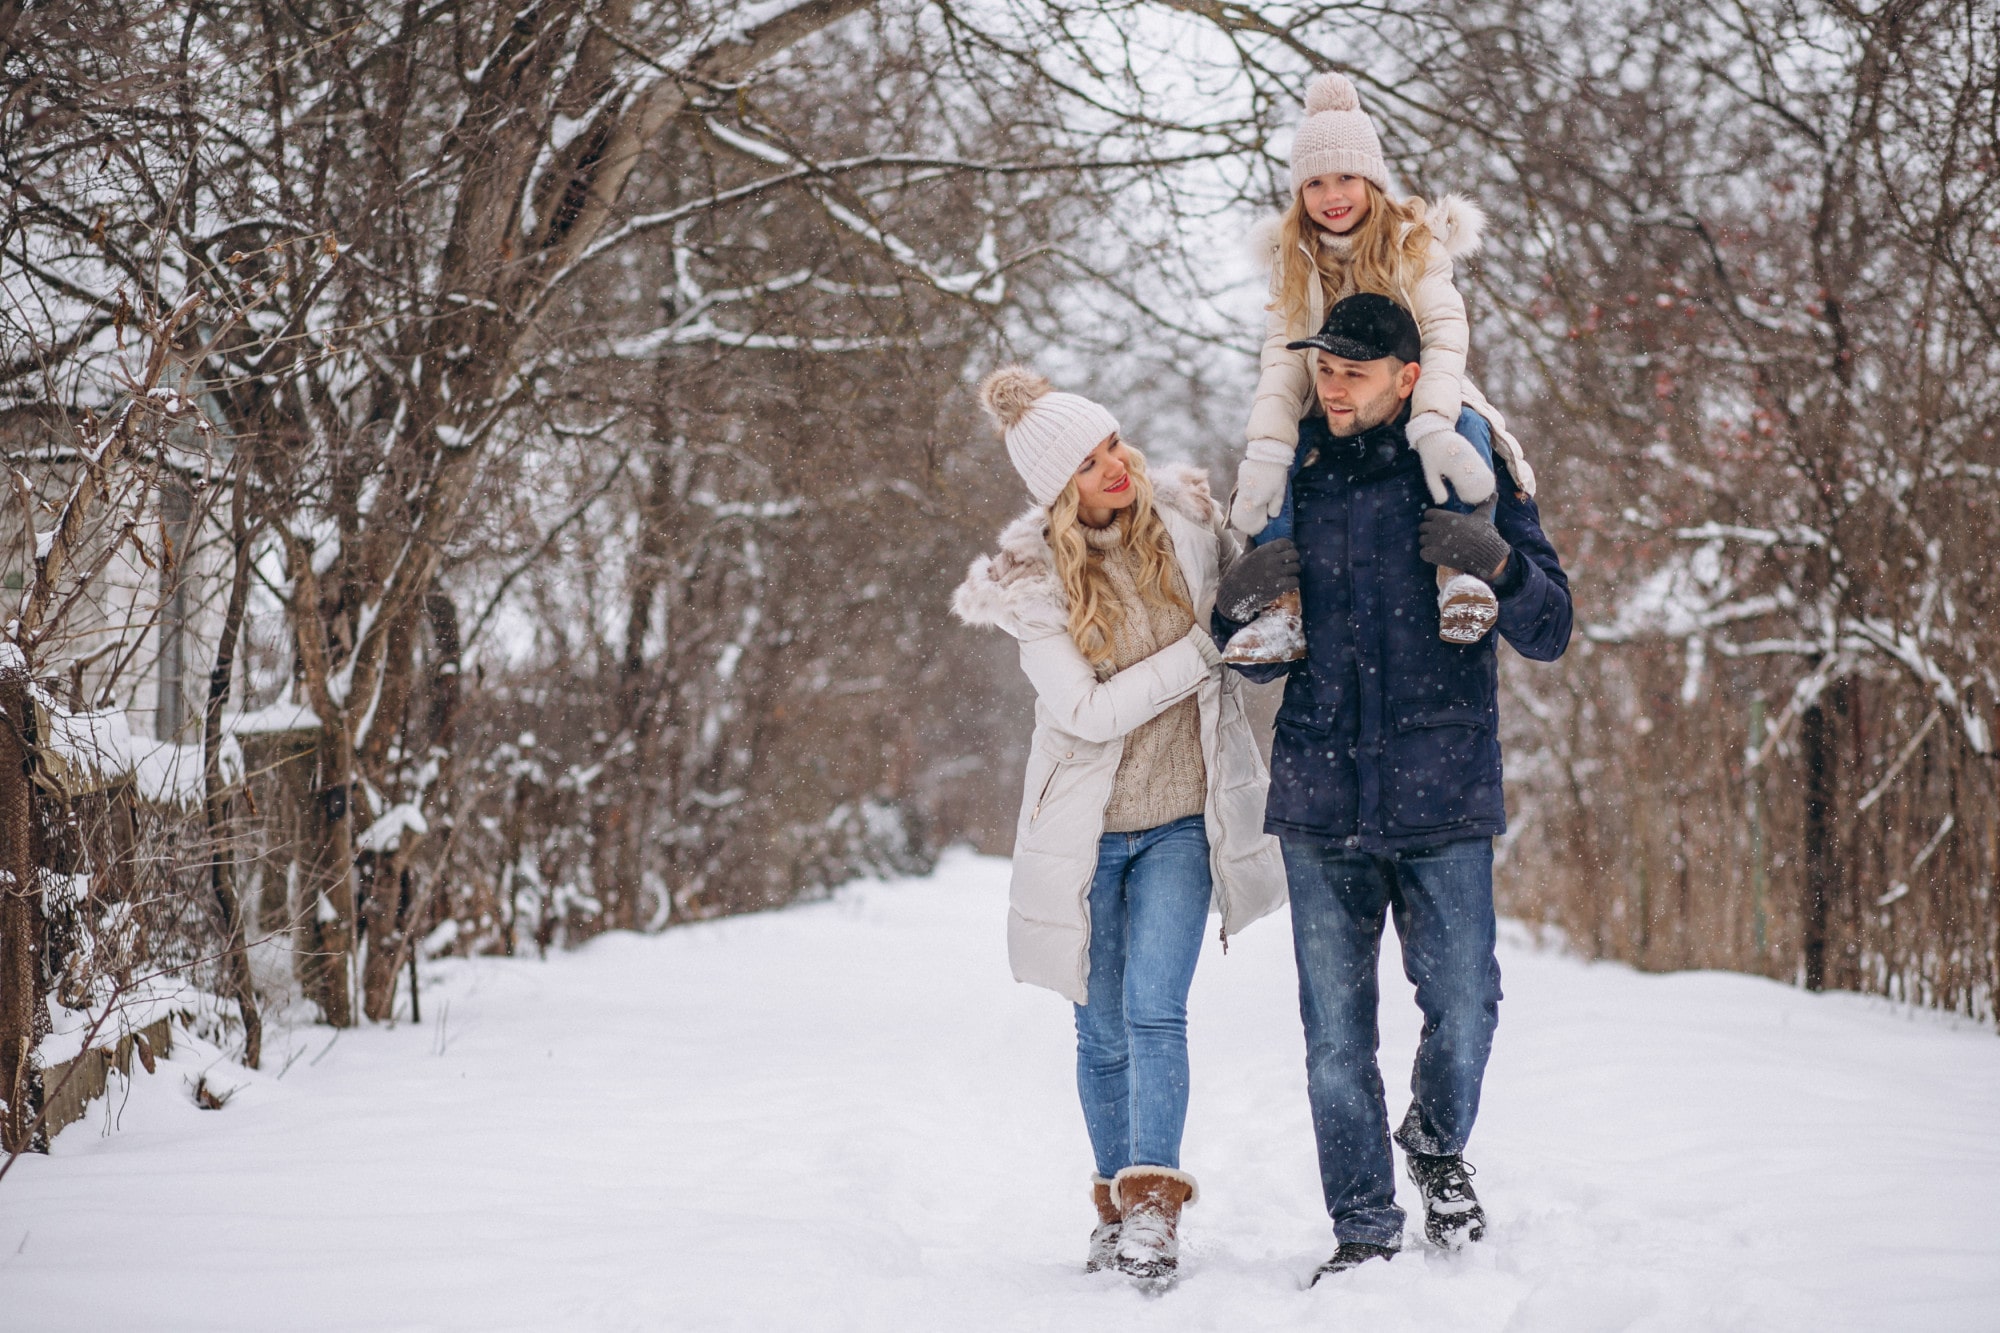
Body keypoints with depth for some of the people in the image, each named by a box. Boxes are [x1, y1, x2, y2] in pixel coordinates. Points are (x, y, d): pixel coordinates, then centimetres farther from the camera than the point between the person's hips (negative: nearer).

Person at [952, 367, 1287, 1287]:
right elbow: (1090, 711, -20)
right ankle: (1117, 1204, 24)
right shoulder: (1031, 577, -13)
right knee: (1104, 1031, 9)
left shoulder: (1185, 514, -5)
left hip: (1182, 818, 0)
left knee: (1154, 1011, -14)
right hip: (1087, 825, 0)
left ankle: (1153, 1207, -15)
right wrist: (1206, 647, -22)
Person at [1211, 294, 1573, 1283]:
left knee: (1463, 1006, -5)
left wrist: (1499, 565, -21)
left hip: (1441, 791, -2)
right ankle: (1363, 1229, 14)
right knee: (1335, 1030, 2)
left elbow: (1550, 634, 0)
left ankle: (1437, 1145, 26)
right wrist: (1240, 610, -6)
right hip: (1320, 792, 2)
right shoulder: (1294, 484, 10)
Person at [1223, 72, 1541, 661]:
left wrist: (1433, 427, -36)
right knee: (1260, 469, -27)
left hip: (1417, 406, -2)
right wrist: (1266, 452, -26)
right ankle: (1286, 609, -29)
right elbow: (1283, 358, -7)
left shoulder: (1416, 243, -2)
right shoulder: (1292, 259, 5)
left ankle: (1459, 574, -37)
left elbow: (1443, 337, -17)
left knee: (1468, 429, -35)